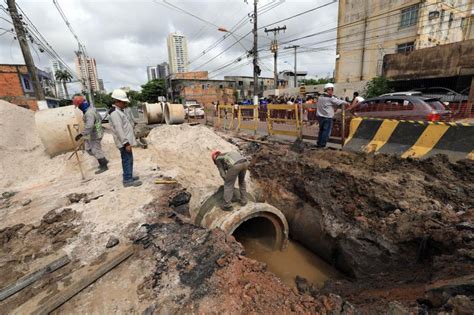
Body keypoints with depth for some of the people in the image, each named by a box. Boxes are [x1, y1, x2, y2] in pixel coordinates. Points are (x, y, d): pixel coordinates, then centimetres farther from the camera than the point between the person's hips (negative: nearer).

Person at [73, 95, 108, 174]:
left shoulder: (89, 113, -26)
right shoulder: (90, 109, 5)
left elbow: (89, 126, -36)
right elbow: (99, 118, 18)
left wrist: (81, 134, -36)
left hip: (95, 135, -10)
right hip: (91, 134, 10)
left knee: (96, 150, 1)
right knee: (88, 148, 18)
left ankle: (104, 166, 15)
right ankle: (103, 161, 27)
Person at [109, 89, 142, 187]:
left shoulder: (119, 111, 15)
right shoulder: (115, 113, -18)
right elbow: (119, 130, -24)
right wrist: (126, 143, -25)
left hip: (126, 141, 10)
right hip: (124, 143, -10)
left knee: (129, 160, 18)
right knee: (127, 160, -4)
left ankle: (129, 177, 29)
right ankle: (128, 180, 5)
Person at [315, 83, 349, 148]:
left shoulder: (320, 97, 8)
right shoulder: (330, 98, -12)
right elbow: (339, 102, -6)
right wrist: (346, 103, 12)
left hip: (319, 116, 7)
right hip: (327, 118, -7)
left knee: (321, 130, 17)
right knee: (326, 132, 1)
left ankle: (318, 144, 21)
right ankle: (322, 145, 2)